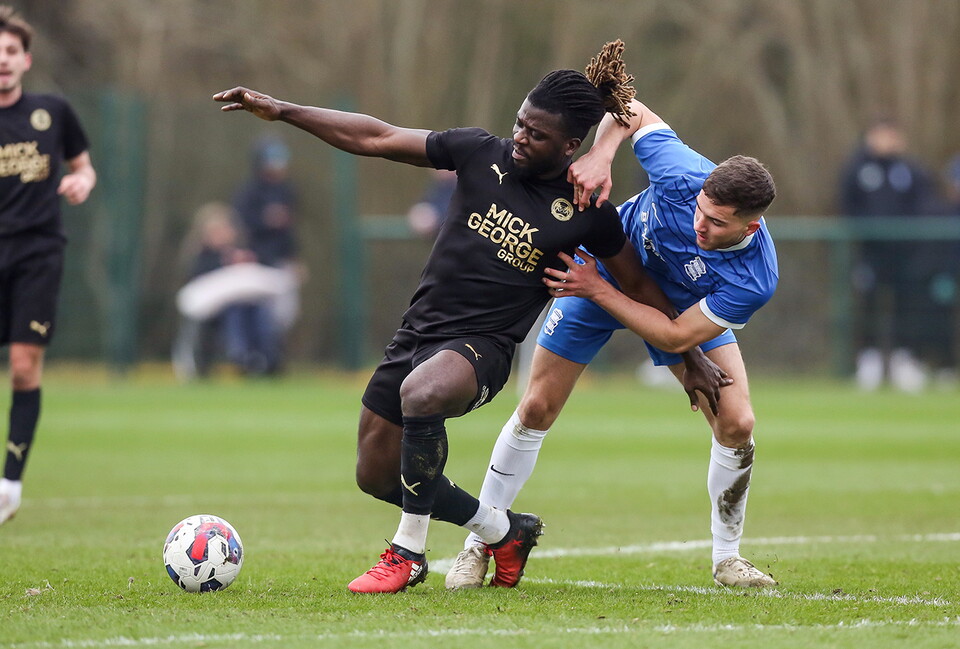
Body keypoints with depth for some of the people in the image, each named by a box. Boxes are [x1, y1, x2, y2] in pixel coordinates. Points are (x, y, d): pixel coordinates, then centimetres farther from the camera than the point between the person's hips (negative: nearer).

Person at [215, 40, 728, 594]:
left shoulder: (587, 211, -7)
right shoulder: (483, 154, -2)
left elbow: (640, 285, 7)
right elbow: (376, 139, 2)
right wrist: (280, 110, -2)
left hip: (483, 346, -5)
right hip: (418, 332, 5)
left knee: (421, 392, -38)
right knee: (377, 477, 11)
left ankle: (408, 553, -23)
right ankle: (503, 532, 33)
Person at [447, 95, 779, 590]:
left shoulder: (755, 280, -40)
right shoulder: (685, 175, -38)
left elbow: (675, 336, -33)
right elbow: (632, 111, -20)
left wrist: (597, 291, -33)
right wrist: (599, 155, -39)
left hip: (685, 307, 0)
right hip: (606, 263, 0)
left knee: (736, 424, -14)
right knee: (536, 410, -1)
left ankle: (727, 557, 9)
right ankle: (478, 546, 14)